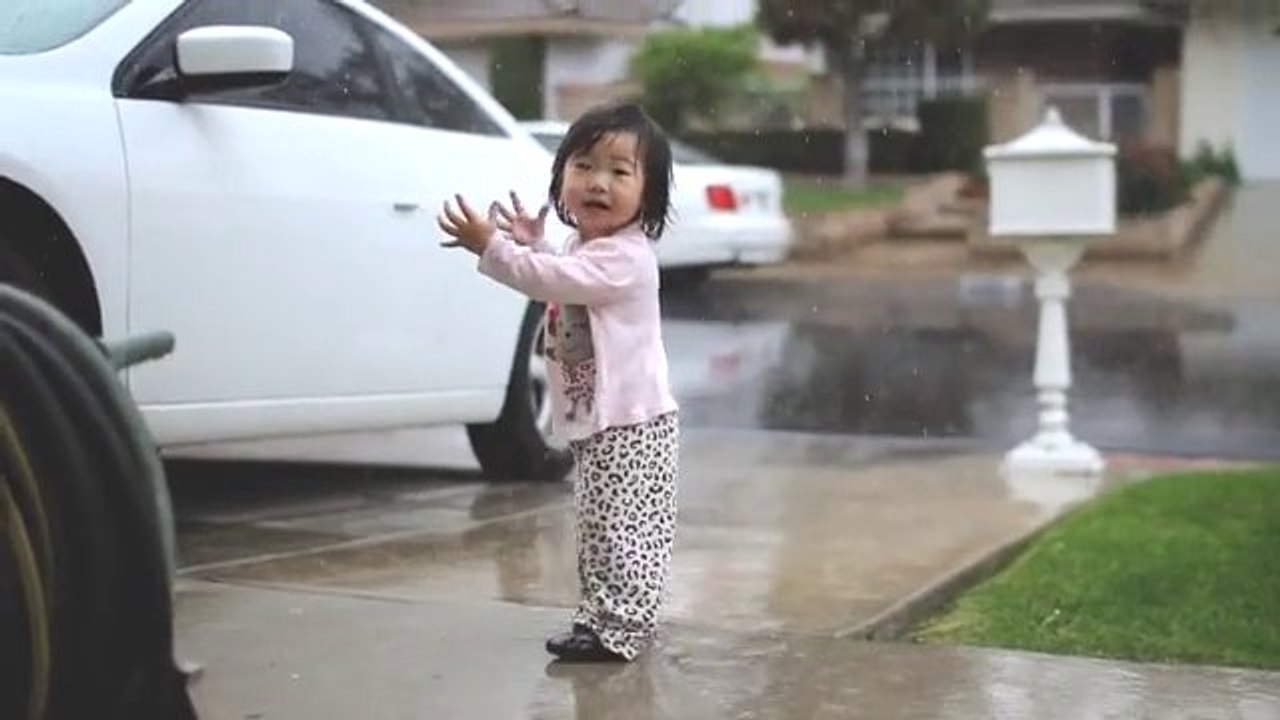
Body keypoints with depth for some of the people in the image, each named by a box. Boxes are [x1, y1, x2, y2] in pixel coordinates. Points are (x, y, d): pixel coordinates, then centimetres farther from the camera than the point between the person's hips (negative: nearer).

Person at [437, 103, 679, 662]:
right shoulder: (585, 247, 11)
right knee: (597, 524, 18)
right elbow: (557, 284, 29)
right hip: (594, 418, 10)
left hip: (630, 424, -10)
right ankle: (601, 614, 29)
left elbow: (551, 280, -27)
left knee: (622, 528, -6)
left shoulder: (624, 258, -21)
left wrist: (491, 246, -23)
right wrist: (533, 244, 19)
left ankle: (620, 629, 0)